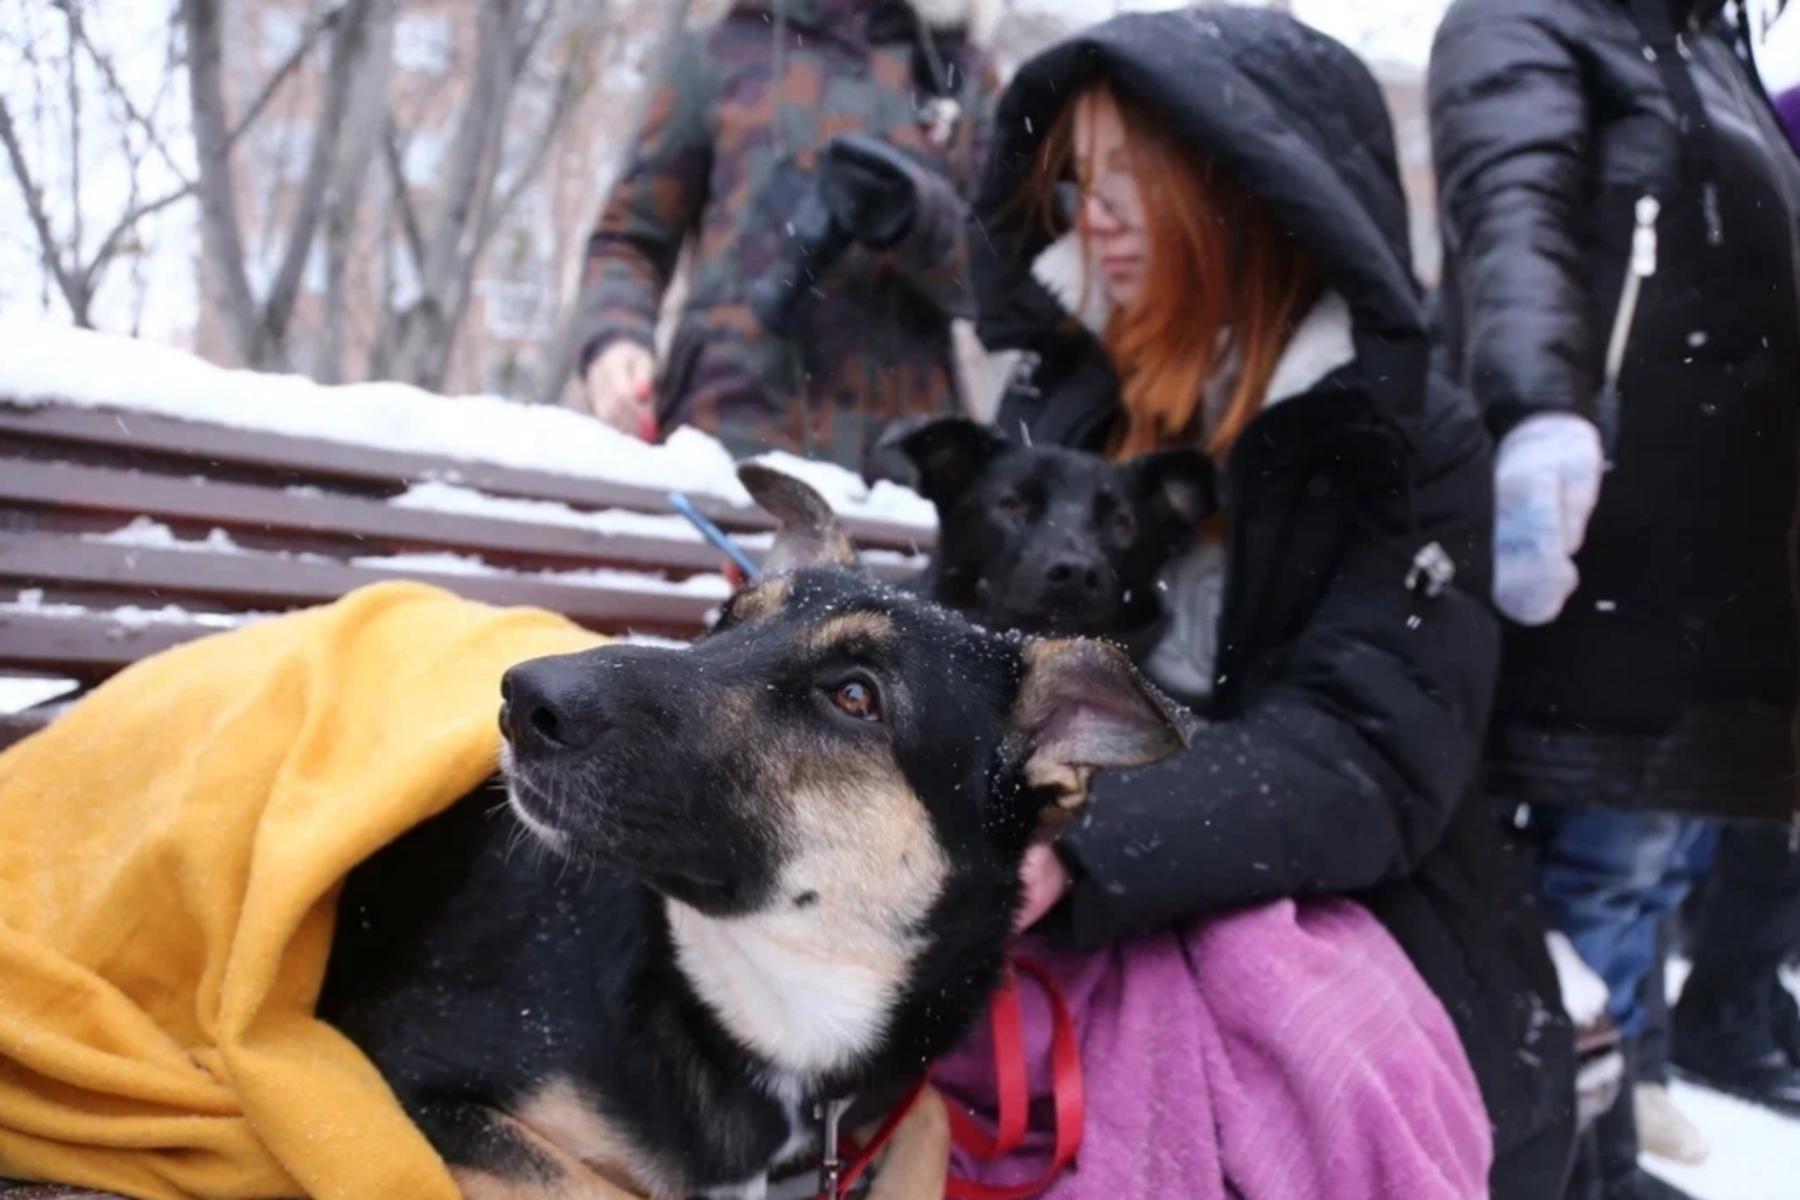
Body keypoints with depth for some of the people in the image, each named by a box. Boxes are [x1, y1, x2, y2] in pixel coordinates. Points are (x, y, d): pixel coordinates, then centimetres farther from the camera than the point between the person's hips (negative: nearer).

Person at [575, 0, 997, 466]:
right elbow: (630, 239, 16)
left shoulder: (965, 76, 17)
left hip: (892, 450, 1)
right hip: (725, 430, 0)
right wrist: (615, 338, -4)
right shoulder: (722, 54, 14)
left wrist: (919, 214, -11)